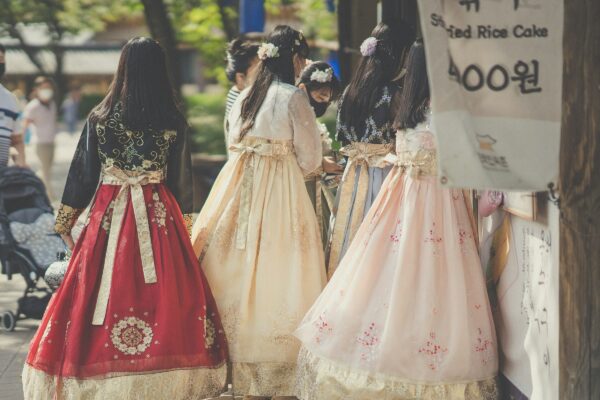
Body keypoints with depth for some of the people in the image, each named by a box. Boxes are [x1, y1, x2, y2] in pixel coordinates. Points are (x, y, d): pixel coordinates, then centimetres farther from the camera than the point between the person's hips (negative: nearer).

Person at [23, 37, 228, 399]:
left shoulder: (100, 118, -2)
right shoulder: (174, 120, -3)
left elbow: (82, 174, 3)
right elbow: (182, 179, 2)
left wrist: (65, 221, 13)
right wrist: (183, 226, 13)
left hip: (110, 215, 0)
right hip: (160, 216, 0)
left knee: (107, 291, 4)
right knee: (164, 296, 5)